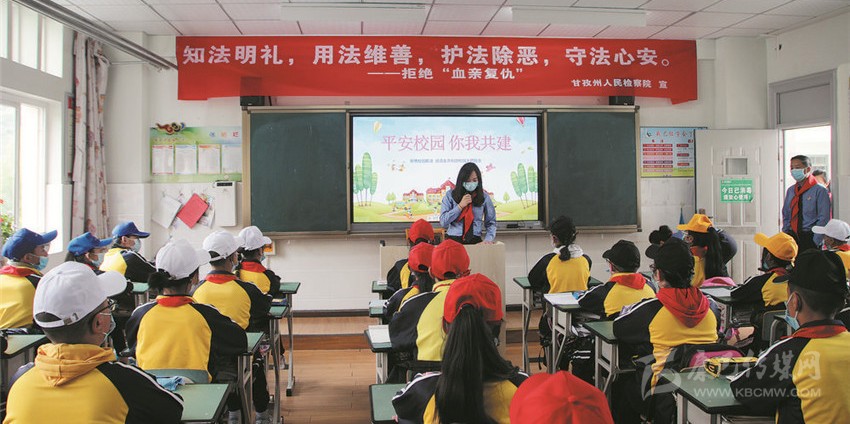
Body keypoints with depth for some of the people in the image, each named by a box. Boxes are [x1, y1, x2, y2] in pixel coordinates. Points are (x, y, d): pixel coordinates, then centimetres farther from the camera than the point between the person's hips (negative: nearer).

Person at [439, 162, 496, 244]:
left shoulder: (484, 197, 8)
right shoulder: (450, 195, 4)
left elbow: (491, 222, 12)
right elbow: (443, 221, -2)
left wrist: (488, 239, -6)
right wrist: (460, 206, -8)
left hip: (475, 241, 1)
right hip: (454, 240, -1)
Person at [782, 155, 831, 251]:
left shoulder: (819, 191, -3)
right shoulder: (790, 191, 13)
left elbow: (824, 219, -7)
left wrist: (815, 243, -12)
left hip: (810, 237, -4)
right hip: (792, 237, 4)